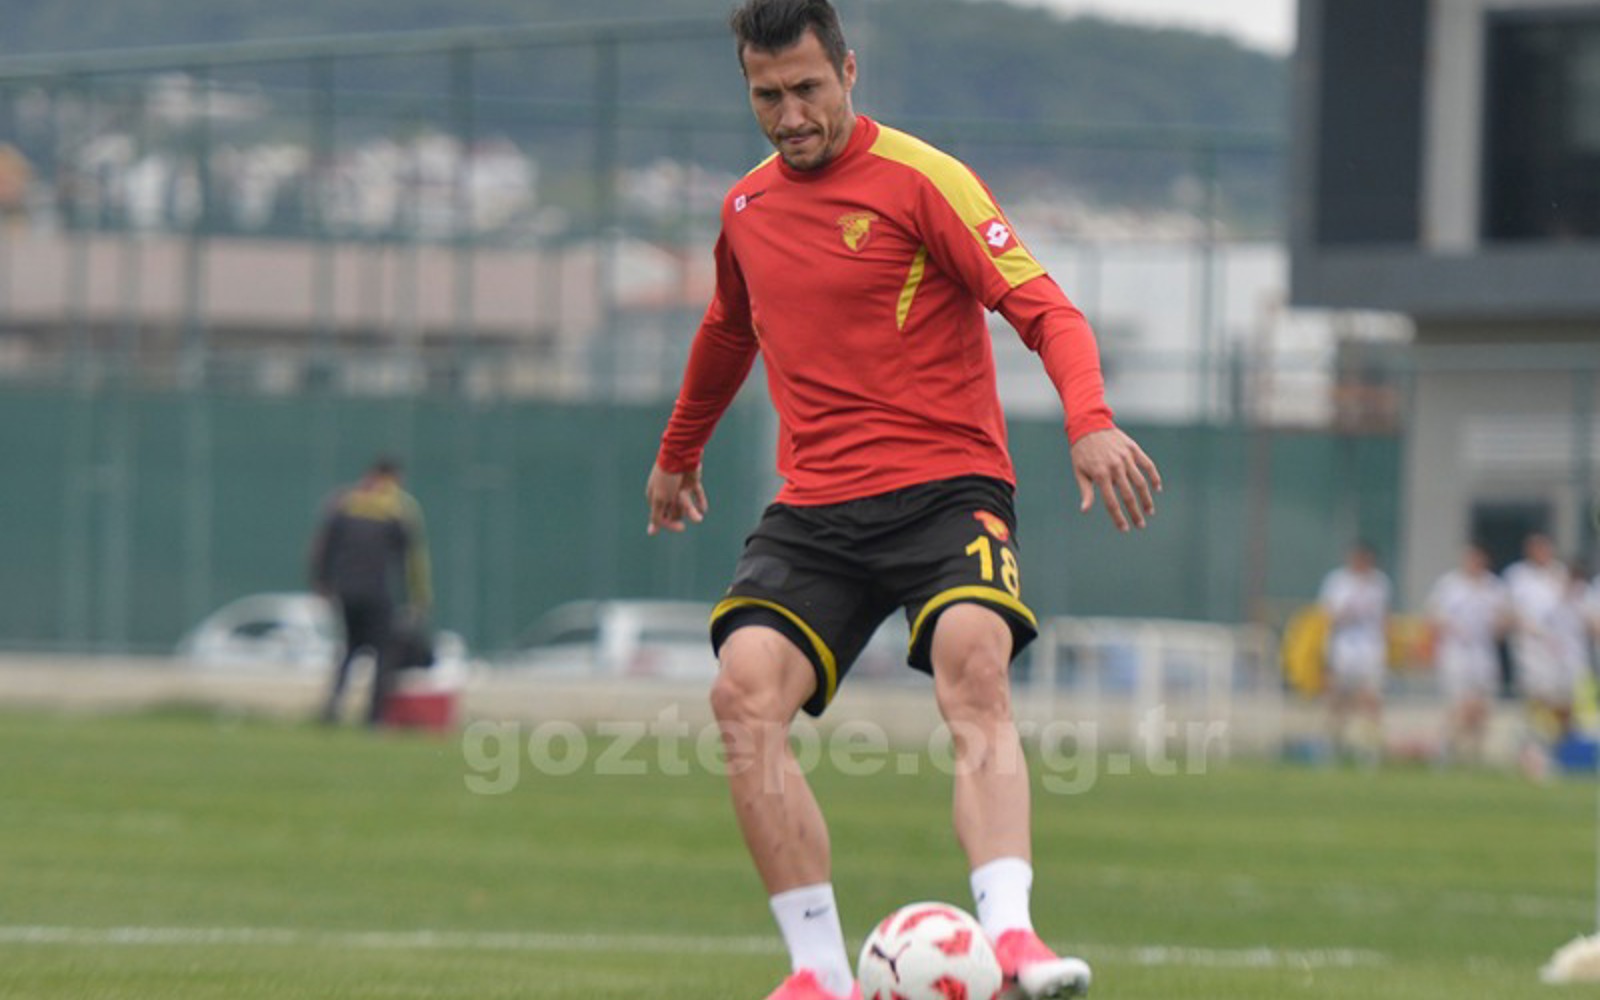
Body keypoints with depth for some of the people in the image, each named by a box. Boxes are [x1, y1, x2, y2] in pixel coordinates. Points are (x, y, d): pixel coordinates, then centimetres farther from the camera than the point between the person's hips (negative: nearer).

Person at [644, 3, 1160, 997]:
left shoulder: (921, 180, -4)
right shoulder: (747, 207, 15)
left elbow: (1045, 310, -12)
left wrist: (1090, 422, -30)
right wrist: (678, 454, 49)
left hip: (945, 486, -5)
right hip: (814, 508, 5)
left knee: (973, 660, -33)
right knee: (745, 690, -20)